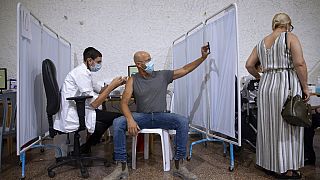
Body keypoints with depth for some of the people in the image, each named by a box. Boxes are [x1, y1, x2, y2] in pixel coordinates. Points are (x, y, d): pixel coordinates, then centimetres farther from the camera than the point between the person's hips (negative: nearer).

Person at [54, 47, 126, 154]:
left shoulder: (84, 72, 15)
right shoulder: (82, 74, -16)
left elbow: (98, 92, 13)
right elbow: (94, 103, -19)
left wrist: (115, 84, 3)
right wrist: (112, 86, -13)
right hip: (73, 117, -10)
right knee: (116, 118, -7)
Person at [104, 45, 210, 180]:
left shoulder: (163, 75, 6)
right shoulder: (133, 80, 2)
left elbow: (185, 69, 9)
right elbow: (124, 102, -8)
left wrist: (203, 57, 4)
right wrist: (130, 119, -27)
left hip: (161, 116, 1)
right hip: (142, 116, 0)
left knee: (183, 122, -28)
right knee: (118, 123, -27)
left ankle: (179, 166, -19)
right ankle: (121, 167, -19)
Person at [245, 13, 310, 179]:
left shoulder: (261, 43, 14)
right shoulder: (290, 37, -1)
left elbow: (249, 65, 11)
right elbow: (299, 63, -11)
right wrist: (305, 87, -5)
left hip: (266, 86, 5)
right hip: (287, 84, -5)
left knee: (269, 126, 12)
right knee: (286, 128, 2)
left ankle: (269, 165, 23)